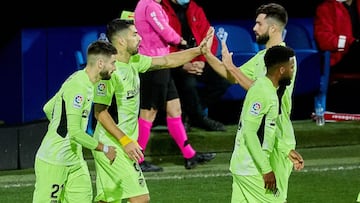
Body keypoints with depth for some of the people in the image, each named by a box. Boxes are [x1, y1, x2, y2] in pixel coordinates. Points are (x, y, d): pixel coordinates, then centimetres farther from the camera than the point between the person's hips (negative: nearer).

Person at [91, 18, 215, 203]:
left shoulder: (133, 62, 7)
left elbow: (166, 61, 16)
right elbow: (100, 112, -19)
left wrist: (199, 50, 9)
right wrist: (125, 141, -22)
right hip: (113, 146, -9)